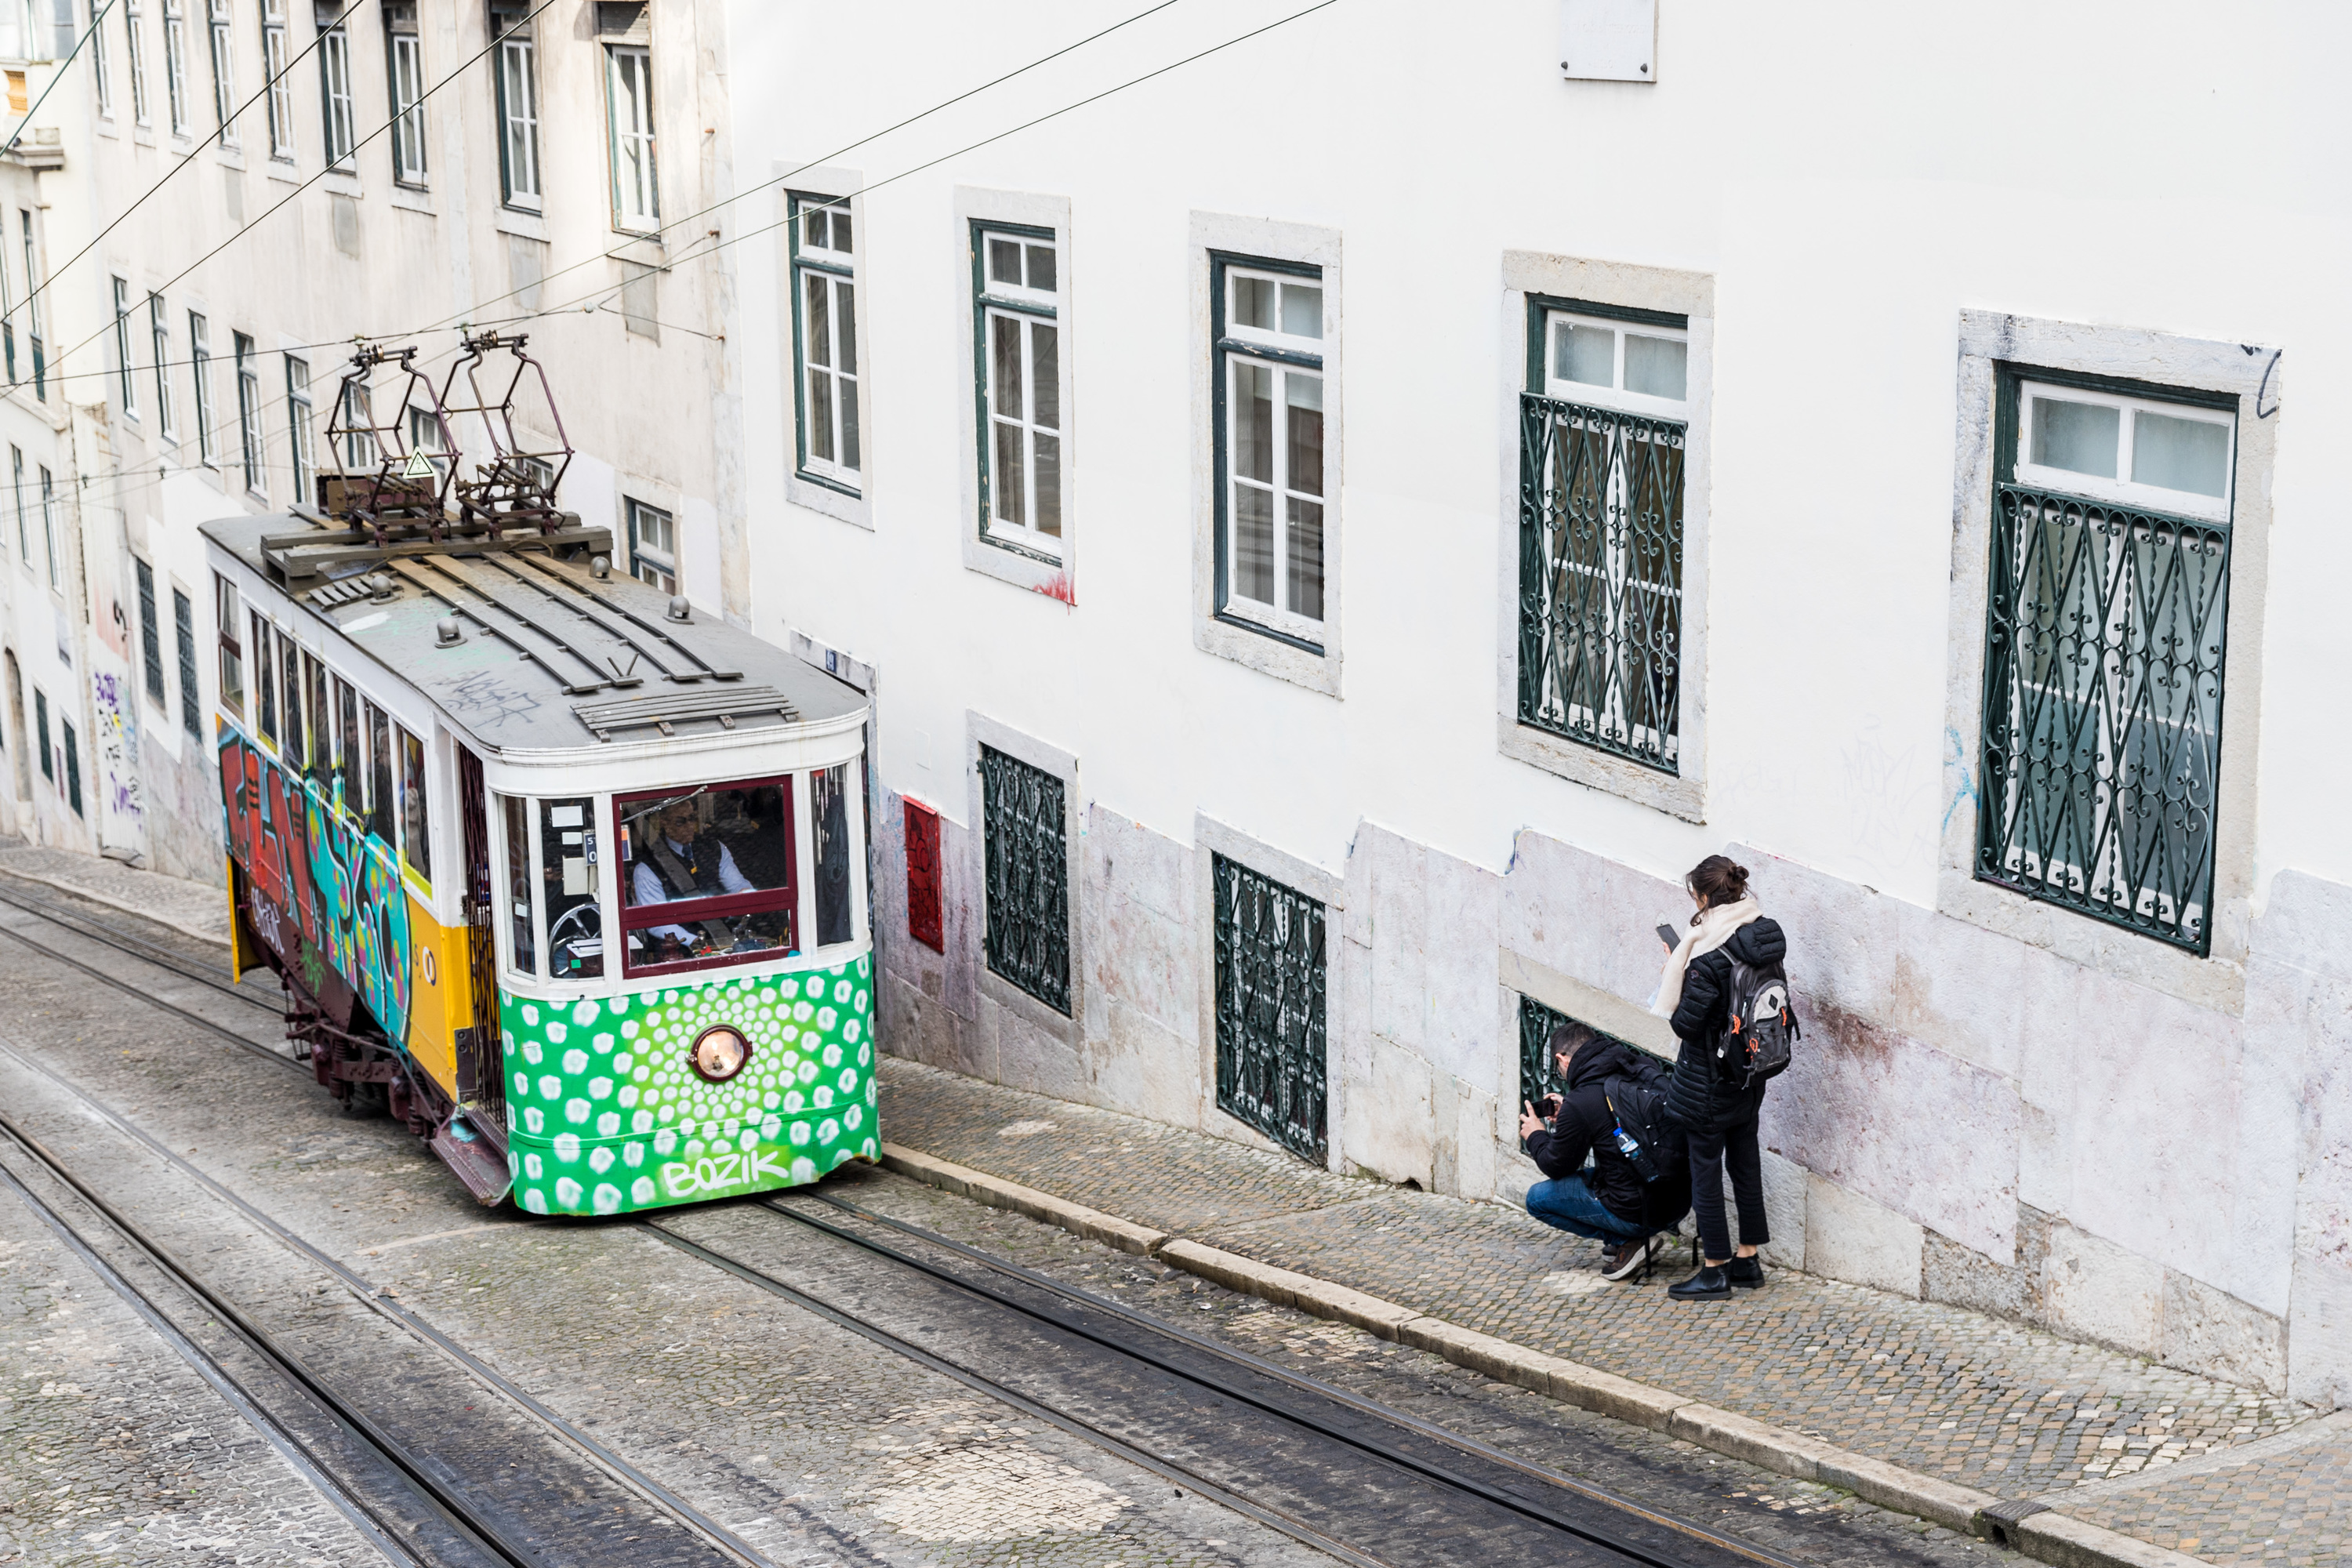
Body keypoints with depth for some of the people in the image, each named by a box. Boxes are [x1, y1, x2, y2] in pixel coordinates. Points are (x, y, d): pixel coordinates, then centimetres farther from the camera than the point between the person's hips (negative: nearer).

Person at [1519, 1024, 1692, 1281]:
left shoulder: (1578, 1104, -15)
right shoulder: (1643, 1072, 4)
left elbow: (1557, 1167, 0)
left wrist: (1536, 1136, 20)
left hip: (1638, 1213, -8)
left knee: (1537, 1197, 8)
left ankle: (1627, 1241, 1)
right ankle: (1639, 1237, 14)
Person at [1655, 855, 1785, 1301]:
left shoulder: (1710, 957, -25)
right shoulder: (1764, 938, -1)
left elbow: (1684, 1023, -20)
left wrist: (1677, 965, -8)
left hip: (1708, 1081, -8)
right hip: (1748, 1078, 8)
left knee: (1705, 1170, 4)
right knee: (1745, 1163, 18)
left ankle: (1715, 1271, 12)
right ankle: (1748, 1260, 28)